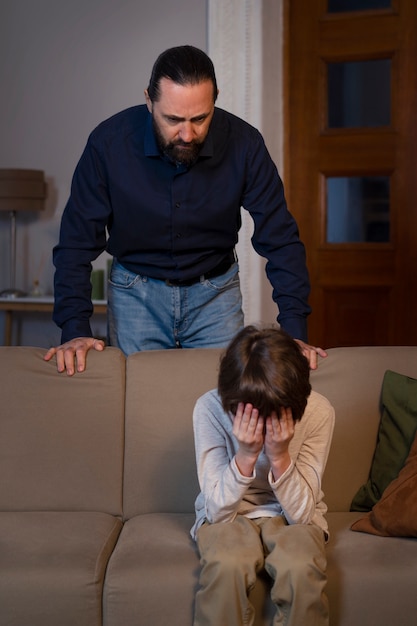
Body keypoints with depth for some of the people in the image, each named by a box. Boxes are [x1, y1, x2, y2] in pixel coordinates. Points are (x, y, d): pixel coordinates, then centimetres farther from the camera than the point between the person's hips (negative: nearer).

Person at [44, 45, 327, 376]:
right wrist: (75, 330, -24)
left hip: (216, 290, 1)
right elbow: (78, 242, -14)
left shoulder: (244, 143, -18)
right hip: (135, 291, 0)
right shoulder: (109, 142, -20)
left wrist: (295, 330, -20)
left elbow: (280, 239, -12)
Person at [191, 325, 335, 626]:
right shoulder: (210, 407, -22)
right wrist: (246, 455, -33)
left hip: (292, 515, 1)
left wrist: (280, 455, -31)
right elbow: (218, 510, -18)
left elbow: (301, 512, -16)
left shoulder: (319, 412, -20)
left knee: (301, 569, -30)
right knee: (226, 566, -32)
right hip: (228, 514, 0)